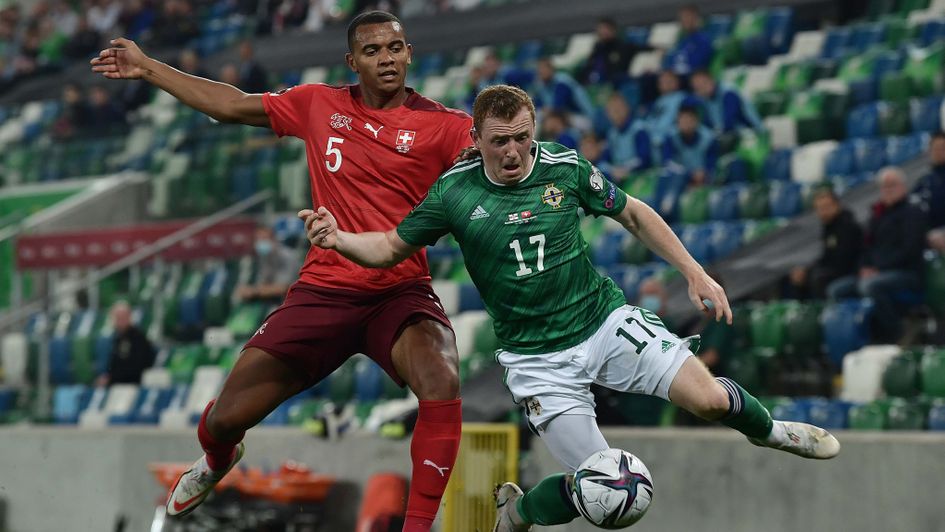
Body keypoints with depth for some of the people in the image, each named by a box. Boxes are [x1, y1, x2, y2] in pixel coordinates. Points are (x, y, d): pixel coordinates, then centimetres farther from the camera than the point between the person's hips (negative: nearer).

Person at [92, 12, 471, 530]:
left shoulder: (440, 124, -2)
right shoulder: (318, 105, 8)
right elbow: (232, 105, 19)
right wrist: (148, 68, 23)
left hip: (401, 293, -2)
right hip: (323, 290, 3)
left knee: (441, 383, -34)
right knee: (225, 418, 2)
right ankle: (217, 460, 43)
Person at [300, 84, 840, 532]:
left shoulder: (565, 166, -6)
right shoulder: (454, 192, -8)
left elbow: (633, 213, 8)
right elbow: (391, 248, 1)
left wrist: (695, 273, 4)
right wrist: (339, 238, -19)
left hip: (605, 319, 2)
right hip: (537, 356, -2)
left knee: (711, 399, -15)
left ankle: (769, 430, 22)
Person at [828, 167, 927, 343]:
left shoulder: (912, 213, -2)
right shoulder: (878, 215, 21)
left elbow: (909, 249, -13)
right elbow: (868, 246, 20)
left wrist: (879, 269, -17)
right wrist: (865, 268, -2)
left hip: (907, 273, -8)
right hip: (875, 273, 8)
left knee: (871, 286, -37)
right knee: (836, 290, -6)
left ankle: (895, 338, -29)